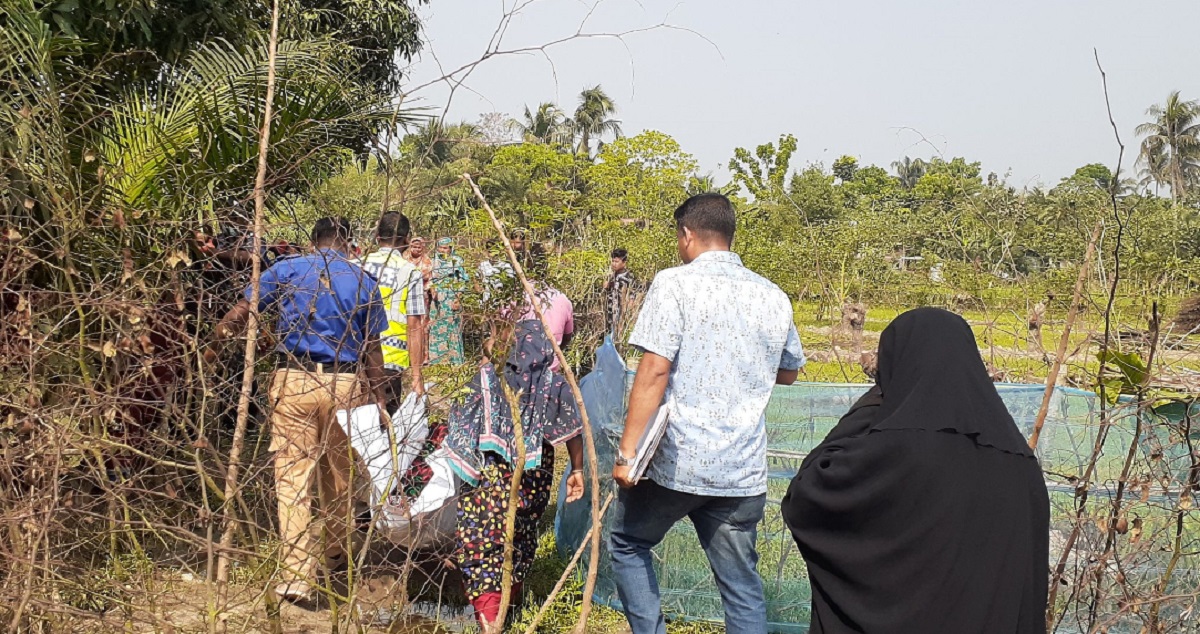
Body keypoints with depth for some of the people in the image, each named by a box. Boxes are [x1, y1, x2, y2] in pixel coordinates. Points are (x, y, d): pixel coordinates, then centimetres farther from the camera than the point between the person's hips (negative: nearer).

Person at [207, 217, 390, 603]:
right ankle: (336, 553, 36)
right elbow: (372, 348, 8)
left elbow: (241, 313, 1)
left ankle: (298, 575, -8)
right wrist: (380, 402, 14)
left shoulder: (286, 270, 5)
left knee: (292, 476, -1)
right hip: (343, 384, 1)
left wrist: (213, 347, 17)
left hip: (292, 380, -1)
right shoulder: (363, 282, 7)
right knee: (339, 473, 18)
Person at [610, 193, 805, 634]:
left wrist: (627, 452, -14)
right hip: (744, 472, 4)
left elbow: (654, 370, -15)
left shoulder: (675, 283, -7)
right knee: (741, 584, 10)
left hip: (676, 462, -4)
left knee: (628, 544, 20)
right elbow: (788, 373, 22)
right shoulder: (773, 297, 8)